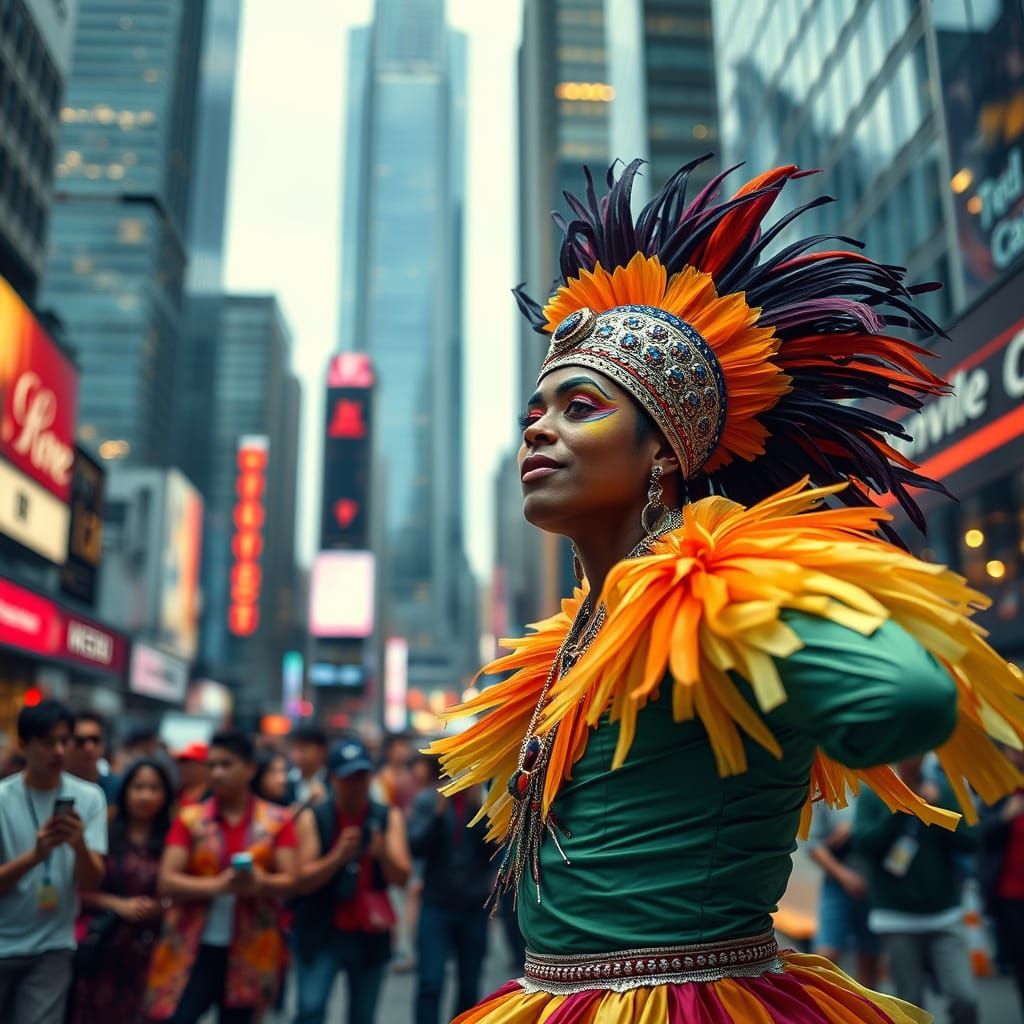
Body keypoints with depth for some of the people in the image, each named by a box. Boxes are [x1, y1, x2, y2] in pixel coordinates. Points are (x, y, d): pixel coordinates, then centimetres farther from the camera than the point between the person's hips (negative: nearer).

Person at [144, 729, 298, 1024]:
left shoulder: (277, 820, 1)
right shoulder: (190, 818, 1)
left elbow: (289, 881, -3)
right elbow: (167, 881, -7)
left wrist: (260, 883, -25)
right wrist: (219, 885, -22)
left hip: (249, 951, 1)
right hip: (193, 947, -1)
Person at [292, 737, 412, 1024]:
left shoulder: (389, 818, 0)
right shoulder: (312, 819, -6)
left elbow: (402, 877, -7)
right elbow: (303, 881, -11)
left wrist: (383, 853, -27)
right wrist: (338, 856, -27)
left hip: (370, 935, 2)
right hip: (321, 934, -2)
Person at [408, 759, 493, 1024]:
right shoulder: (426, 800, -3)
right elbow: (415, 847, -10)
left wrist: (480, 807, -21)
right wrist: (438, 811, -20)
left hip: (475, 906, 1)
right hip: (436, 904, -1)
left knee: (469, 986, 11)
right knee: (430, 982, -8)